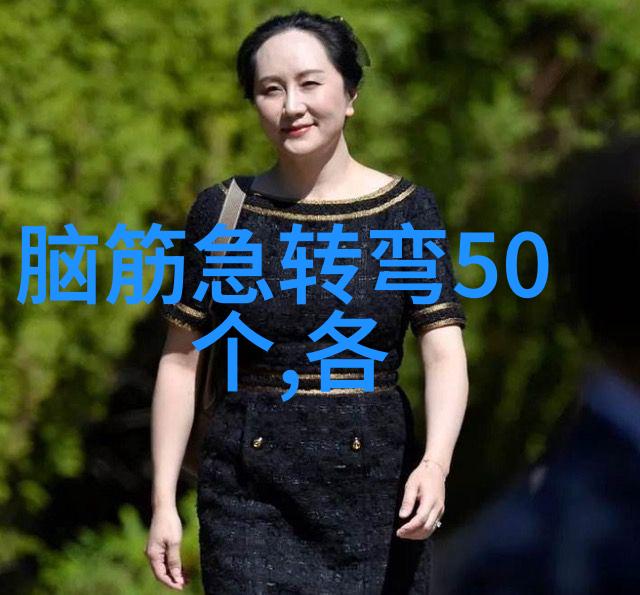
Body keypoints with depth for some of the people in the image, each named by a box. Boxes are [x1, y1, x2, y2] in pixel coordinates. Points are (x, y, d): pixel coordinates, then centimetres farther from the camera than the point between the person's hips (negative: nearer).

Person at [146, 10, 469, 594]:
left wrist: (435, 465, -24)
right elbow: (180, 361, 6)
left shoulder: (408, 210, 1)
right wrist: (164, 501, 0)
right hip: (250, 498, 0)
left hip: (374, 490, 0)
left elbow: (445, 355, -7)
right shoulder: (221, 212, 4)